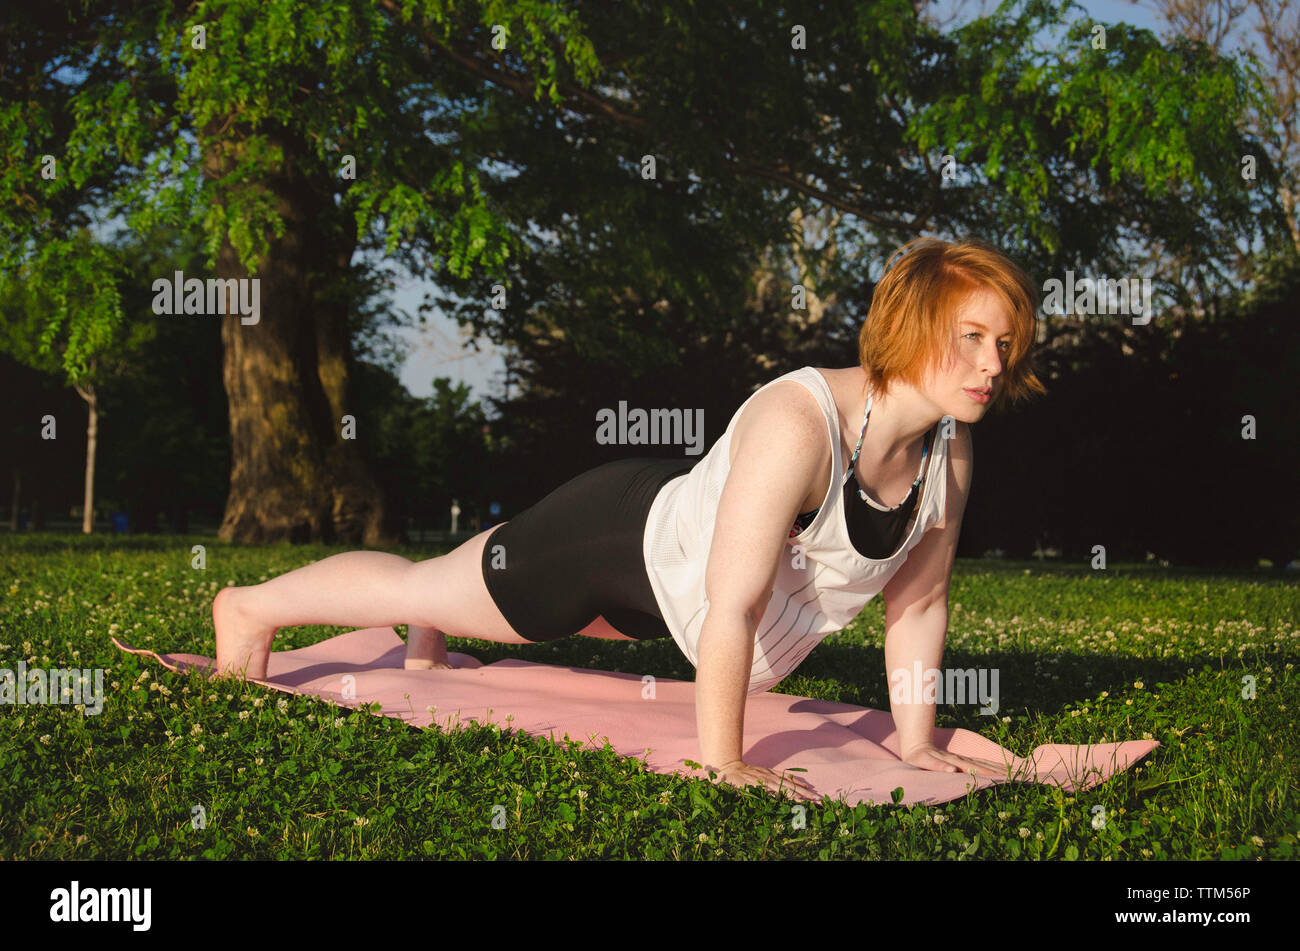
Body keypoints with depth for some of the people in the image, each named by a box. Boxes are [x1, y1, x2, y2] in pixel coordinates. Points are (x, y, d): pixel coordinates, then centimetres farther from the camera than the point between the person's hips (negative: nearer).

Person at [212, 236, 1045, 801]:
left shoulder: (951, 452, -19)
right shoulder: (797, 425, -42)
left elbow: (918, 602, -6)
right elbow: (731, 607, -39)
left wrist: (915, 741, -3)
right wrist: (722, 763, -31)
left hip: (672, 565, 7)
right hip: (620, 534, -7)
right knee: (417, 589, 14)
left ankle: (429, 632, 69)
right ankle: (249, 607, 42)